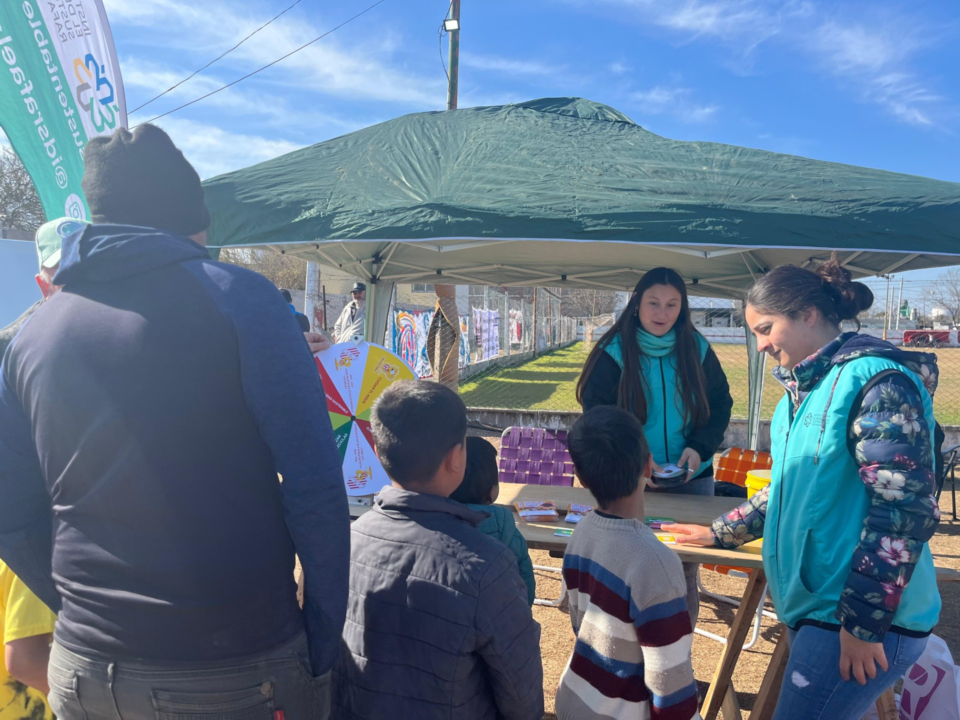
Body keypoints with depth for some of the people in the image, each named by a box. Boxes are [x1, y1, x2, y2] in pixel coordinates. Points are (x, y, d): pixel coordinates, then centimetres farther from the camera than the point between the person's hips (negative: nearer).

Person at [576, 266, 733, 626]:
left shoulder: (697, 349, 1)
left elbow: (721, 404, 6)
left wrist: (700, 448, -12)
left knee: (685, 575, 9)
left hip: (691, 479, 2)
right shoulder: (613, 353, -7)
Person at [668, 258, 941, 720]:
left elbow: (905, 509, -21)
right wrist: (720, 533, 22)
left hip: (867, 618, -8)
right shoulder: (803, 390, 12)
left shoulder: (876, 380, -16)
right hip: (813, 605, 8)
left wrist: (864, 622, -20)